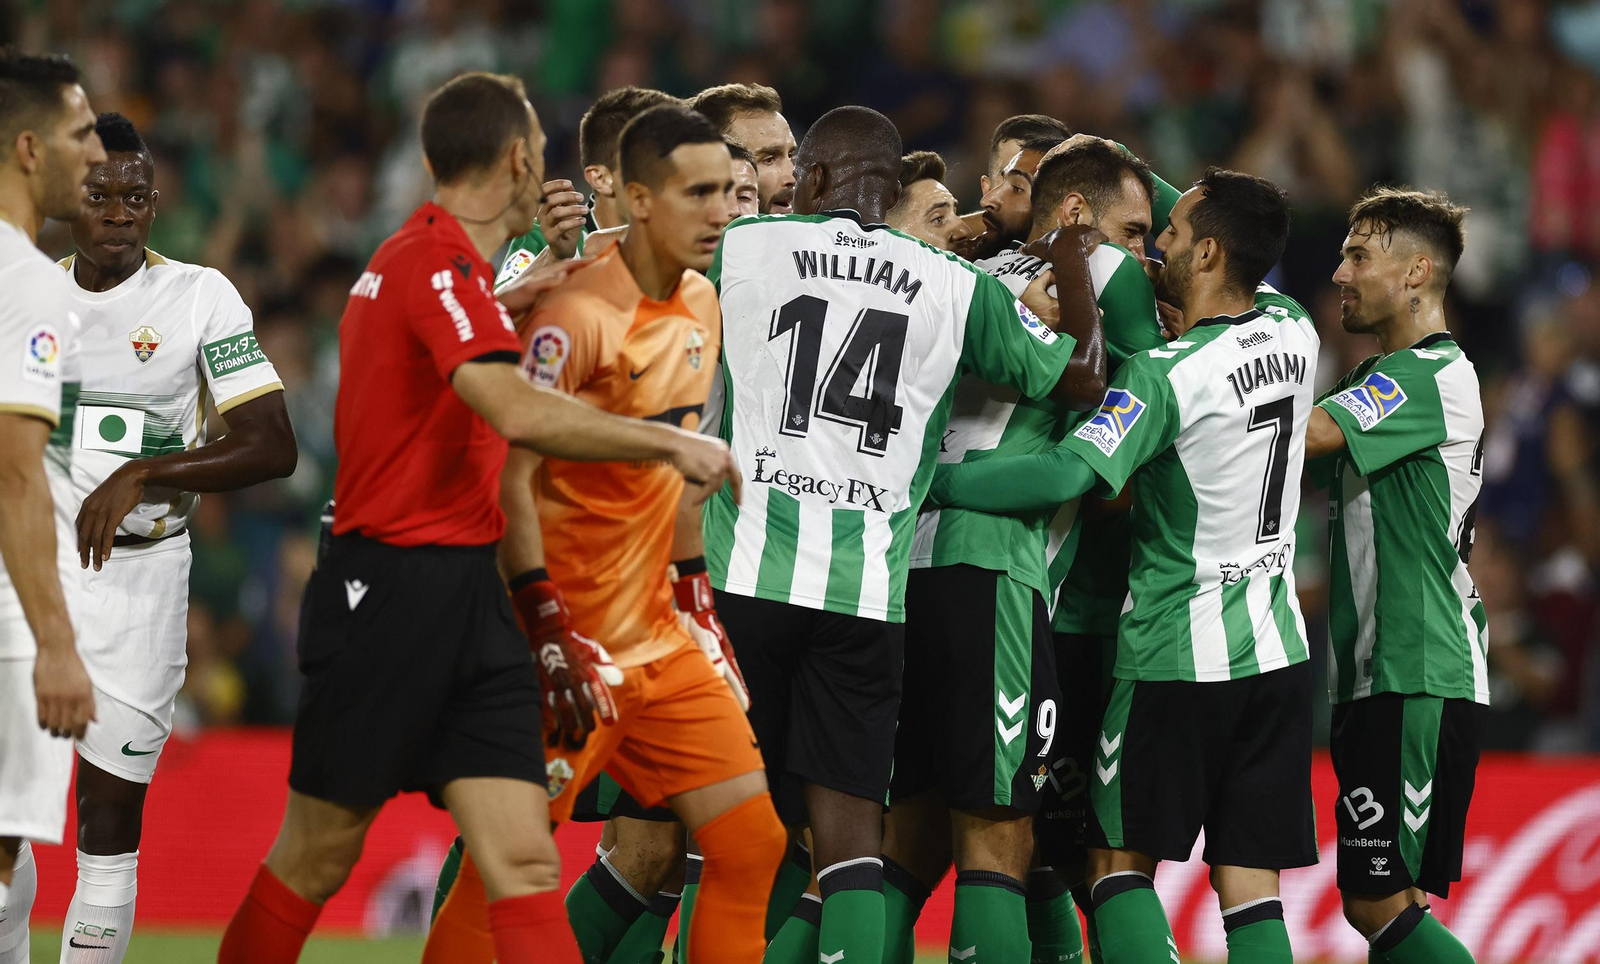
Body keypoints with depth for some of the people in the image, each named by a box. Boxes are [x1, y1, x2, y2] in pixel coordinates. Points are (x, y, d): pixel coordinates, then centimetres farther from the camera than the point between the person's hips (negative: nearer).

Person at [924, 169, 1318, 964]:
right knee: (1249, 878, 4)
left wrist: (934, 481, -16)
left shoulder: (1165, 374, -18)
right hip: (1274, 648, 6)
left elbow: (1068, 476, -26)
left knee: (1119, 857, 5)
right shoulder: (1295, 335, 2)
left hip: (1177, 654, -6)